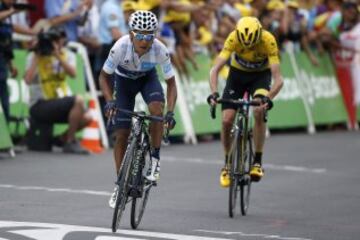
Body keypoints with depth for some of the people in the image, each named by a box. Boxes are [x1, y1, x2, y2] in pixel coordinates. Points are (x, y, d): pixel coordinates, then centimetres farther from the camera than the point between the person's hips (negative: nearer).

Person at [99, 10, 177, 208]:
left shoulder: (160, 50, -33)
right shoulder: (121, 47, -35)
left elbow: (171, 83, -23)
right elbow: (104, 76, -22)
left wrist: (170, 112, -36)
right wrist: (110, 101, -37)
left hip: (148, 78, 0)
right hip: (124, 80, 0)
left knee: (156, 108, -32)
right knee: (122, 134, -3)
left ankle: (155, 160, -15)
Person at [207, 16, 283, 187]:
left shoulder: (268, 41, -33)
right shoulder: (233, 38, -31)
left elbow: (278, 79, -36)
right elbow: (215, 69, -33)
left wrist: (268, 98, -53)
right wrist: (214, 93, -49)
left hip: (261, 75, -1)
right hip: (238, 73, 1)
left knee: (259, 112, -28)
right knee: (227, 120, -11)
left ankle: (257, 162, -17)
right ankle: (228, 163, 12)